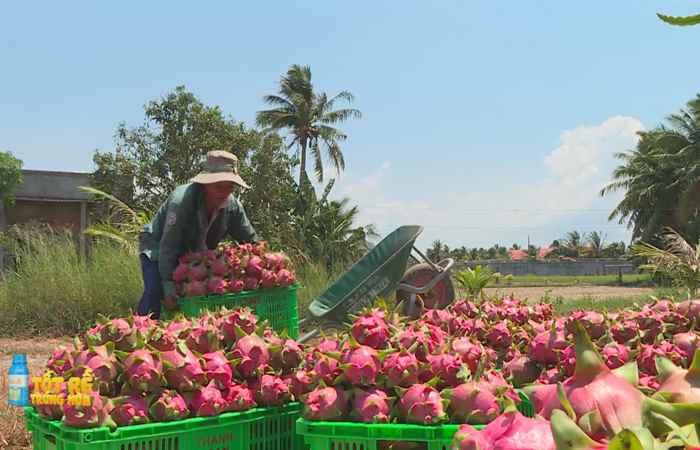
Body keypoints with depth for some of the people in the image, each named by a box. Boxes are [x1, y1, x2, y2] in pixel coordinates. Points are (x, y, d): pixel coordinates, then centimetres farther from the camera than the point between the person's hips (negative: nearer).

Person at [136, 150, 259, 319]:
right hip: (158, 248, -5)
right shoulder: (181, 200, -34)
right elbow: (168, 246, -33)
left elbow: (250, 241, -4)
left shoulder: (233, 206, -17)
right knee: (155, 293, -26)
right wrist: (169, 287, -36)